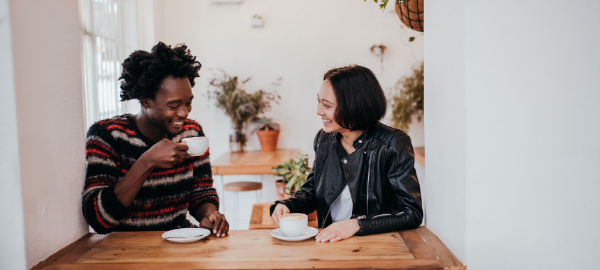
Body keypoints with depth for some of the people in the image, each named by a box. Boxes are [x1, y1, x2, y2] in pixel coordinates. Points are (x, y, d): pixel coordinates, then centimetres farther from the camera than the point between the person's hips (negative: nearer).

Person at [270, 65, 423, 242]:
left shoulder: (393, 144, -12)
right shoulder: (324, 139, 5)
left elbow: (412, 212, -15)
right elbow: (311, 190, 18)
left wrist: (356, 224, -25)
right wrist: (286, 206, -4)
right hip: (329, 243, 5)